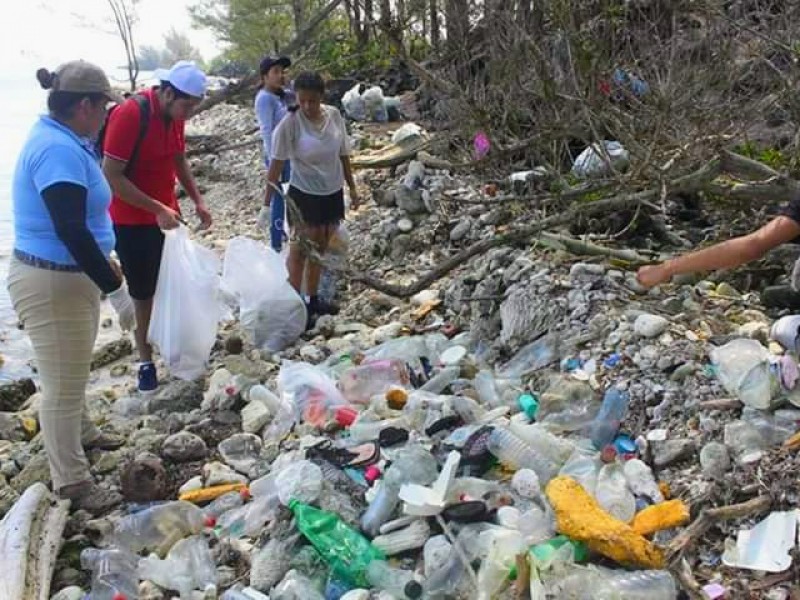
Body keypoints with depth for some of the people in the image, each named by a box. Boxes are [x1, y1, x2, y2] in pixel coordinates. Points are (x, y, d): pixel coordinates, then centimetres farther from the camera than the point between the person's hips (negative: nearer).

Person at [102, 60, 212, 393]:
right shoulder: (129, 115, -24)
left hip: (166, 213, 7)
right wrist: (157, 209, -26)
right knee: (144, 290, 4)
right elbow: (111, 176, -25)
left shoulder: (174, 116, -1)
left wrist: (197, 200, 6)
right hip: (132, 220, -6)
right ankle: (145, 359, 18)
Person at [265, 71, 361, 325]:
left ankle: (313, 300, 32)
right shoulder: (289, 124, -19)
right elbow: (276, 164, -14)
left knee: (319, 249, 17)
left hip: (332, 193, 5)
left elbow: (343, 155, 5)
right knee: (300, 250, 3)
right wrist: (267, 202, -13)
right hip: (304, 195, -5)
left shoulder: (334, 116, -6)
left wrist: (352, 188, 10)